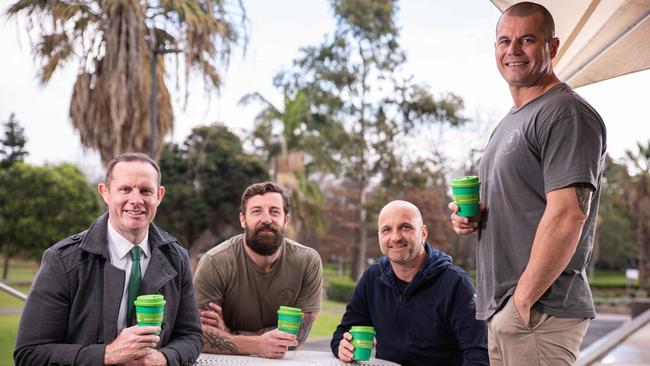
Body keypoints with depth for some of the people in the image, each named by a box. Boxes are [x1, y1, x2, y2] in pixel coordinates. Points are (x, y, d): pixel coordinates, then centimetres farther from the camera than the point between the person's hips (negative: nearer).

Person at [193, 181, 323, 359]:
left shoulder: (308, 262, -9)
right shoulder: (215, 263, -14)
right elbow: (198, 332, -17)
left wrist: (229, 334, -16)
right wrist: (256, 345, -31)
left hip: (279, 361, 0)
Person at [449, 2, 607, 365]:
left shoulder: (566, 112, -12)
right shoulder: (511, 122, 18)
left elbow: (567, 214, -21)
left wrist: (523, 298, -18)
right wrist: (471, 216, 5)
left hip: (539, 311, -9)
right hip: (500, 309, 9)